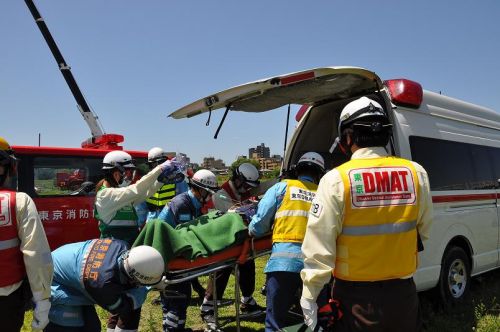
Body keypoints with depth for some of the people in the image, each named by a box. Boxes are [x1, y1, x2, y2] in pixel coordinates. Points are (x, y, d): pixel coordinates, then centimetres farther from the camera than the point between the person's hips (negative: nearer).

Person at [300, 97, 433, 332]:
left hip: (355, 296, -3)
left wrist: (309, 296, -6)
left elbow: (319, 245, -16)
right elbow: (423, 231, 8)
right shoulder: (416, 173, -5)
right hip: (403, 292, 3)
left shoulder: (336, 179, -16)